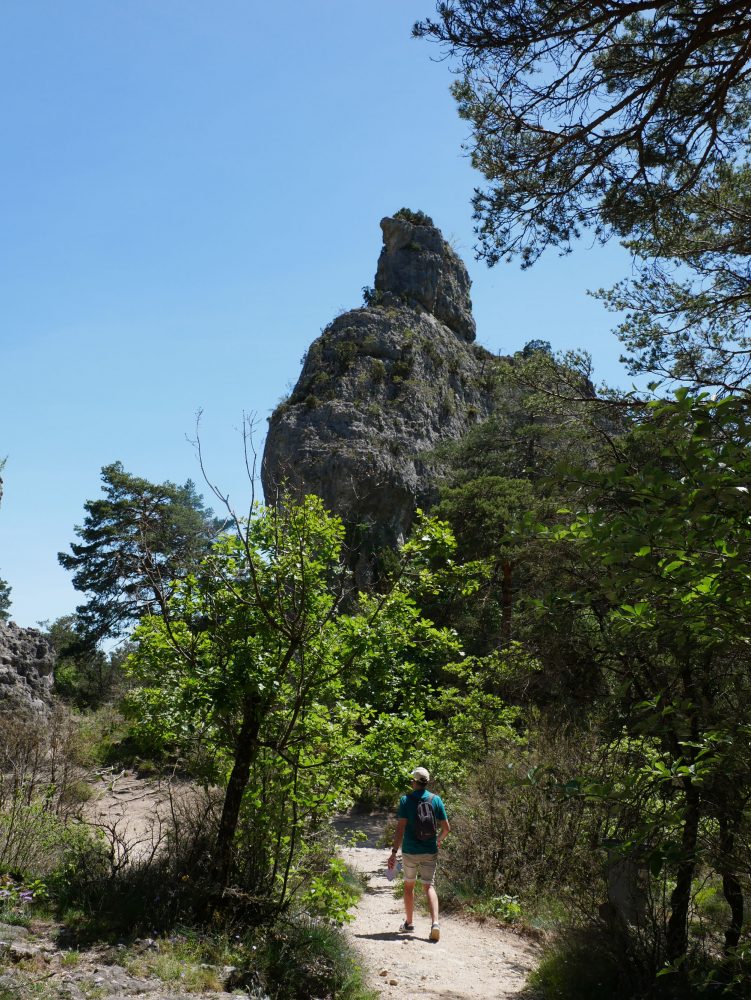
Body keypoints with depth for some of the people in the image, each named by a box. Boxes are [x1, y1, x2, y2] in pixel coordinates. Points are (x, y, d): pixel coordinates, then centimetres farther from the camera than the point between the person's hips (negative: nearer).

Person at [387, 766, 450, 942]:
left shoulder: (406, 800, -8)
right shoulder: (436, 800, -1)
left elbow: (401, 827, -14)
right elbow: (446, 827, 2)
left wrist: (394, 851, -13)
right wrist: (439, 840, 22)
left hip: (410, 851, -1)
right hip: (430, 851, 1)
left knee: (409, 885, 17)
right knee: (429, 886, 3)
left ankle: (409, 923, 26)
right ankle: (435, 922, -17)